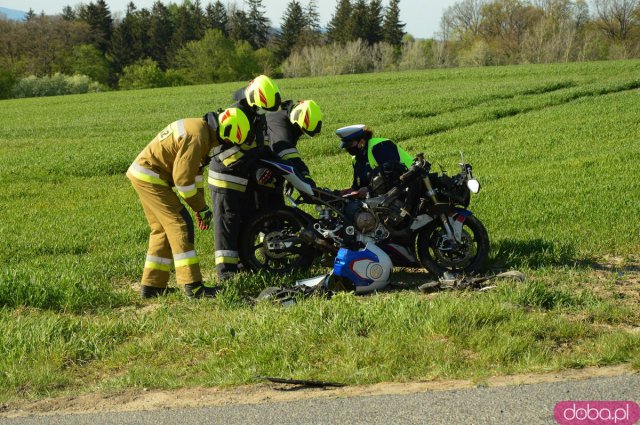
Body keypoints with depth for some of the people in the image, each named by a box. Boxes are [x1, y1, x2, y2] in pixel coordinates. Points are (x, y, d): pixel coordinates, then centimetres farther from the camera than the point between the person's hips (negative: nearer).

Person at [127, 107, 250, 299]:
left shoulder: (200, 127, 12)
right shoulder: (198, 137, -21)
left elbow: (194, 169, 19)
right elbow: (183, 177, -21)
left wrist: (201, 206, 17)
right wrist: (200, 207, -9)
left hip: (143, 173, 11)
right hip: (151, 177, -11)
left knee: (163, 229, 15)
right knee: (181, 226, -10)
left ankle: (151, 285, 18)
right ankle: (193, 286, -12)